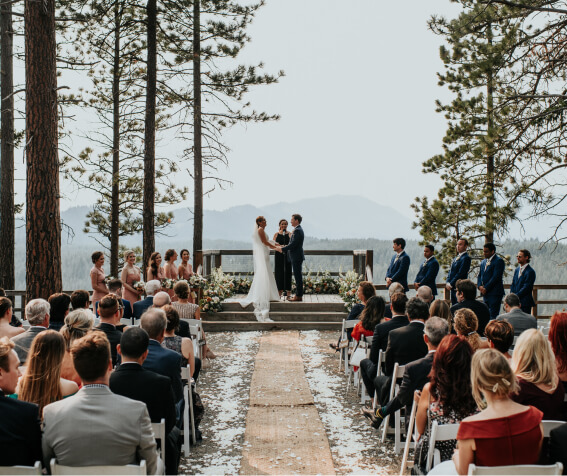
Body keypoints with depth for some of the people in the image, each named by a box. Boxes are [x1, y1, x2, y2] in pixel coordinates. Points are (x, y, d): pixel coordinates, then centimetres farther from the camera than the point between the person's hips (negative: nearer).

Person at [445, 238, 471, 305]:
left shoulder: (466, 258, -10)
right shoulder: (455, 258, 19)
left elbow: (460, 273, -16)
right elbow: (450, 271, 18)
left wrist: (450, 284, -15)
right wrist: (447, 283, 2)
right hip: (453, 288, 9)